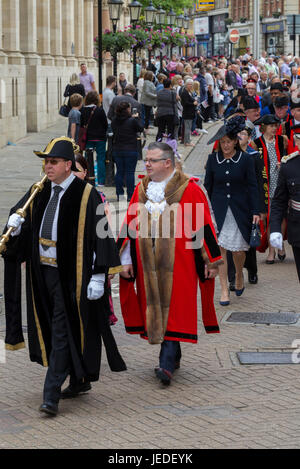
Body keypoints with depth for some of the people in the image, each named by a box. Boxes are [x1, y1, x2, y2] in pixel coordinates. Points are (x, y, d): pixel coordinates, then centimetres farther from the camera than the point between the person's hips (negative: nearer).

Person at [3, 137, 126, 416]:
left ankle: (51, 395, -7)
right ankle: (79, 381, 31)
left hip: (70, 276, -7)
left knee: (62, 332, -7)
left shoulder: (87, 196, -11)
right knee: (52, 328, 15)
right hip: (43, 271, 7)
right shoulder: (40, 192, 7)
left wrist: (98, 276, -16)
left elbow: (101, 236, -12)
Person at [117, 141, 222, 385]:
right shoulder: (141, 190, 9)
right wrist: (126, 260, 10)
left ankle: (167, 363, -11)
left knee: (173, 308, -9)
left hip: (178, 264, -5)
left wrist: (211, 261, -5)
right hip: (148, 263, 5)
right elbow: (130, 226, 12)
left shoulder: (189, 190, -6)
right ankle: (173, 356, 23)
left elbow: (203, 226, -5)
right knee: (155, 307, 9)